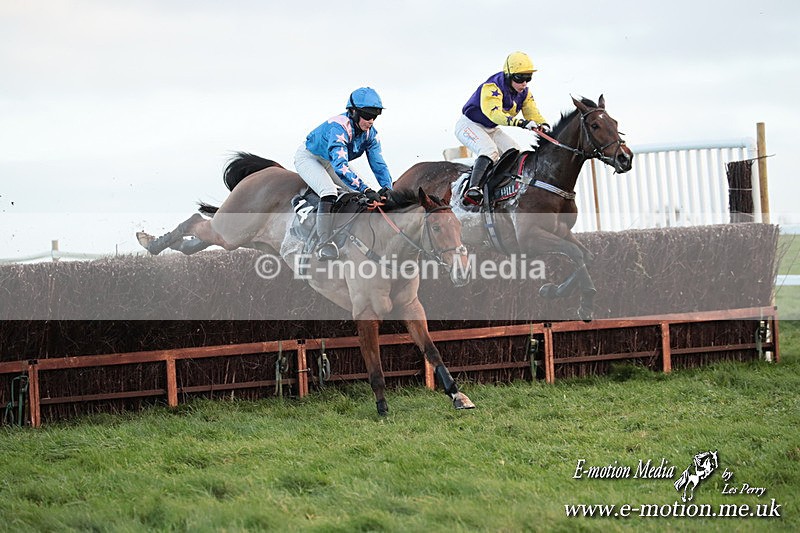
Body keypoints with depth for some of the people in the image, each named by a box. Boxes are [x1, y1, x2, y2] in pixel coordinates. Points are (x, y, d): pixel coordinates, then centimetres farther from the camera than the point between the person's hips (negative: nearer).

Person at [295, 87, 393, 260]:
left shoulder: (370, 133, -14)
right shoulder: (339, 127, -38)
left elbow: (378, 164, -12)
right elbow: (340, 166, -48)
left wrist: (387, 187, -31)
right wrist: (365, 189, -55)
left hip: (331, 163, 8)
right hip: (308, 157, -8)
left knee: (373, 188, -2)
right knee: (329, 192, -34)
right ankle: (324, 244, -34)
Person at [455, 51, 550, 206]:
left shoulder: (524, 92, -2)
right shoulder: (493, 87, -29)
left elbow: (533, 113, -4)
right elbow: (494, 112, -44)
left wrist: (543, 125, -29)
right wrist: (519, 122, -58)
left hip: (491, 129, 9)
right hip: (469, 125, -9)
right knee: (489, 151, -33)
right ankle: (473, 189, -45)